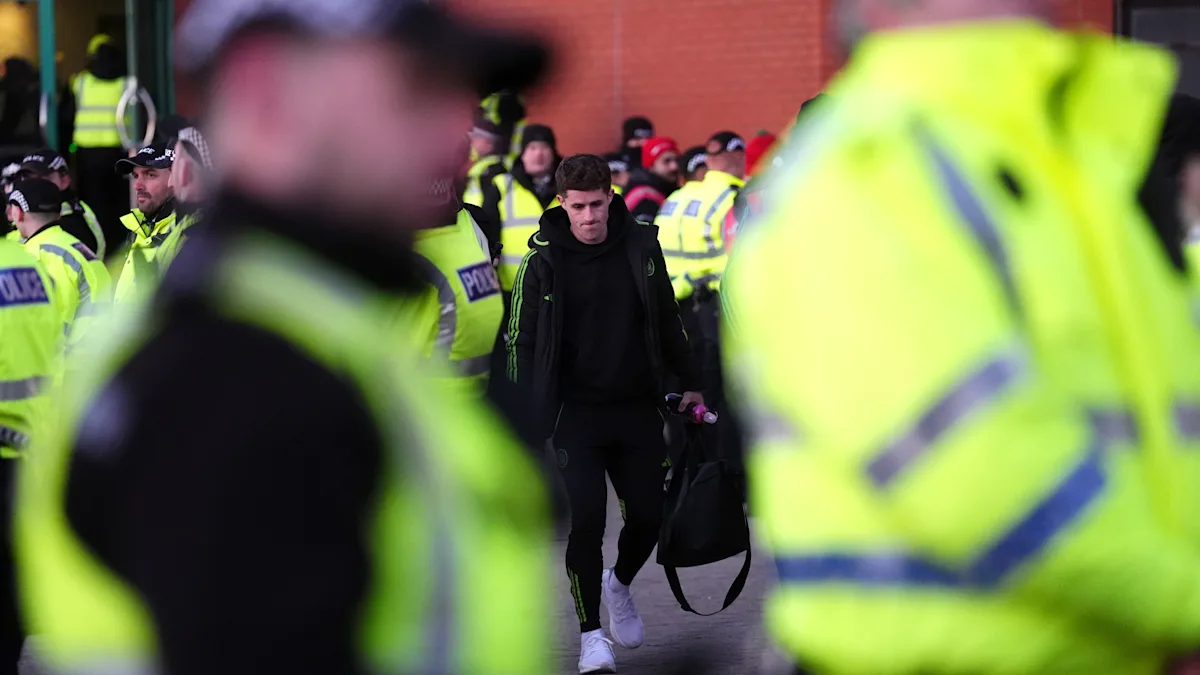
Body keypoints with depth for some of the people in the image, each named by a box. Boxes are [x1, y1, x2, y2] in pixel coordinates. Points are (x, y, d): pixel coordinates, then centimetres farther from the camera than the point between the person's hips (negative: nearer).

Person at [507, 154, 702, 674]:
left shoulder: (641, 247, 2)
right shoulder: (543, 263, -5)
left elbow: (667, 322, 14)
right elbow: (522, 343, -2)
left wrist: (688, 383, 12)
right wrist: (527, 416, -8)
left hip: (638, 408, 3)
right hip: (575, 412, -3)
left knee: (649, 513, 4)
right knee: (585, 520, -9)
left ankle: (620, 584, 36)